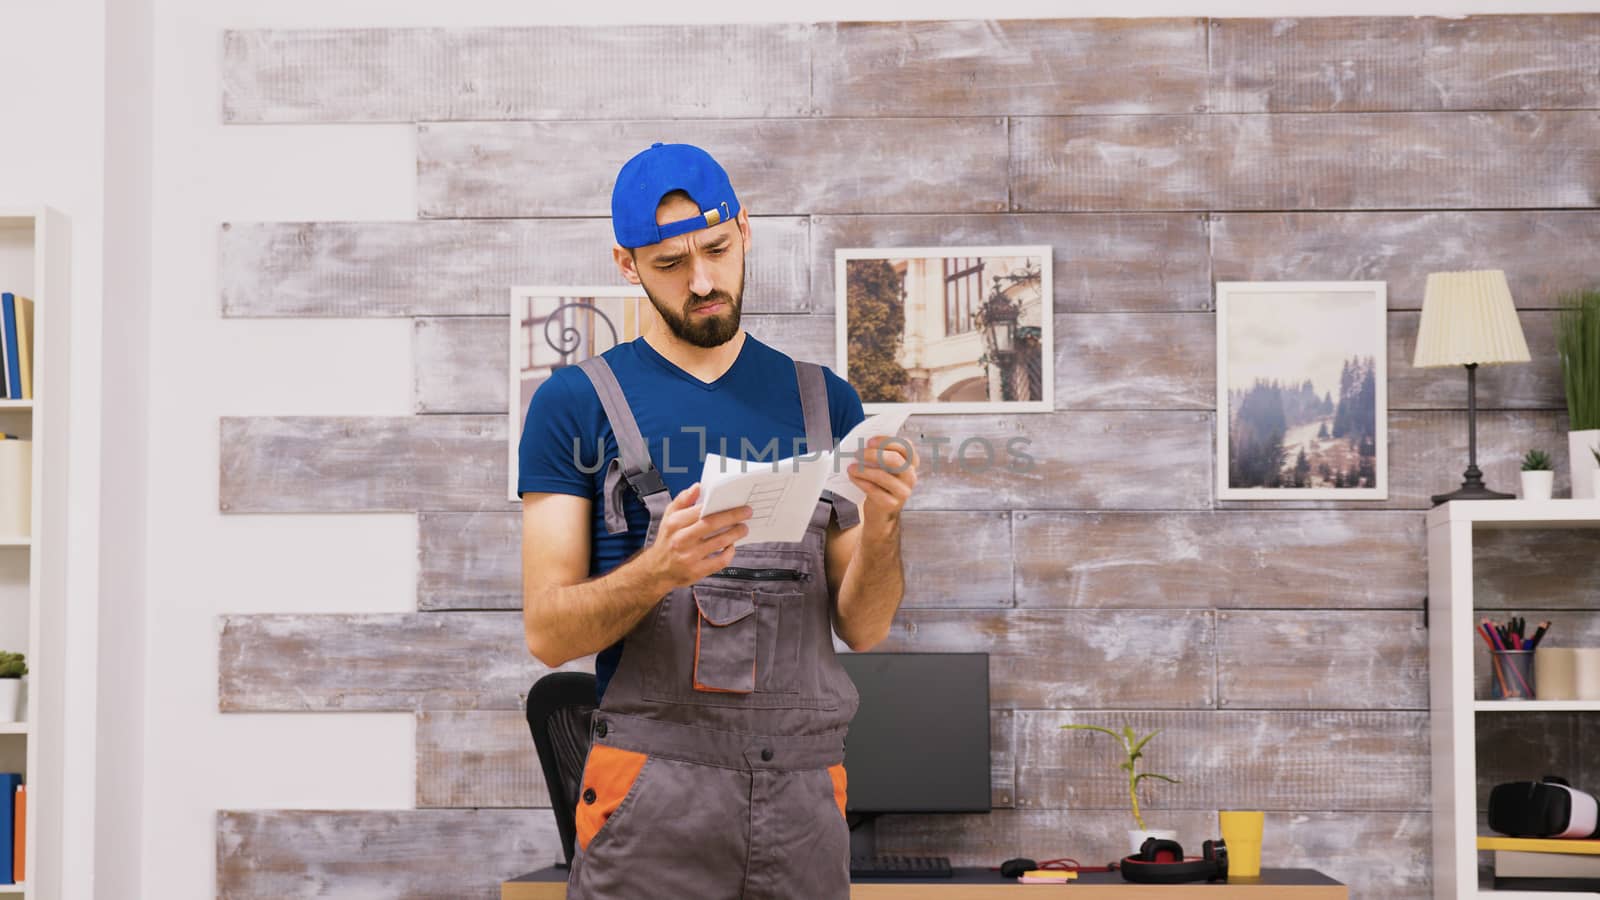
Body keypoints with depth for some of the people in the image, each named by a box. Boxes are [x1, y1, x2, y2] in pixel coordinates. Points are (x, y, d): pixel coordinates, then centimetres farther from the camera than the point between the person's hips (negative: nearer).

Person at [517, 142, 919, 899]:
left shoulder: (824, 401, 10)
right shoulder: (576, 403, 1)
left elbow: (863, 627, 8)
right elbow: (546, 631, -4)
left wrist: (881, 525, -11)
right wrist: (659, 568, -21)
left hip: (804, 787, 3)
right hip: (654, 779, -3)